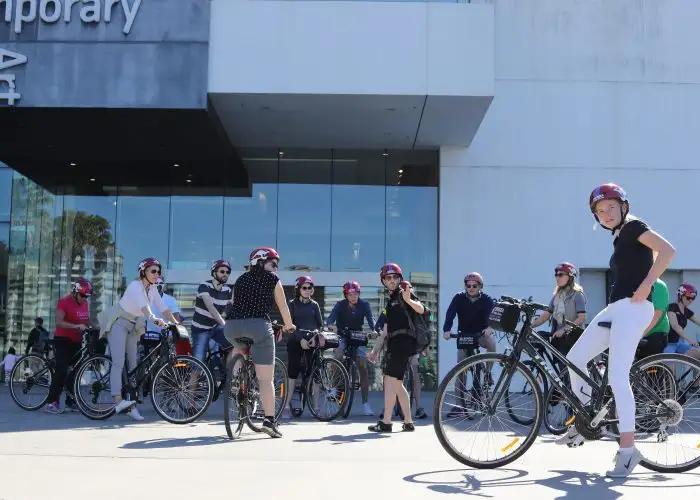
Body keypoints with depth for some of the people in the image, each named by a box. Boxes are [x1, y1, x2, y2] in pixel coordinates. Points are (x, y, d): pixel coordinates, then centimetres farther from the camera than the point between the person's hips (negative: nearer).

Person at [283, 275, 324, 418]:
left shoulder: (314, 305, 11)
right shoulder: (292, 304, 4)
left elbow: (320, 323, 7)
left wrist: (317, 336, -13)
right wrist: (301, 339, -15)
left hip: (311, 341, 2)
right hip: (296, 341, -2)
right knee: (293, 371, -5)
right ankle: (287, 405, -4)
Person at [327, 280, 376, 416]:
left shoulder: (364, 305, -8)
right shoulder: (340, 305, -10)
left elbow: (370, 319, -21)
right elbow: (331, 318, -23)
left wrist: (374, 330, -42)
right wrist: (331, 326, -47)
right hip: (342, 336, -1)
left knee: (363, 369, -8)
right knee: (339, 352, -33)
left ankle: (365, 404, -6)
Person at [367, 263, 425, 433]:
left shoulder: (403, 293, -2)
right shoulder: (390, 301, 24)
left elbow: (421, 309, -21)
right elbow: (386, 330, 24)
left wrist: (408, 300, -42)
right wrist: (375, 350, 21)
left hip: (403, 341, -9)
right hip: (394, 344, 9)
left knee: (390, 382, -9)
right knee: (396, 384, 11)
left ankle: (386, 423, -7)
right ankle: (408, 422, 16)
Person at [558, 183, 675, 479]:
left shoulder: (633, 226, -6)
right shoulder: (619, 236, 21)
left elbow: (667, 250, -19)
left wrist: (645, 287, -21)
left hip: (632, 308, -10)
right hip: (615, 308, 10)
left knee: (617, 377, -15)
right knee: (575, 358, 10)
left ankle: (627, 450, -12)